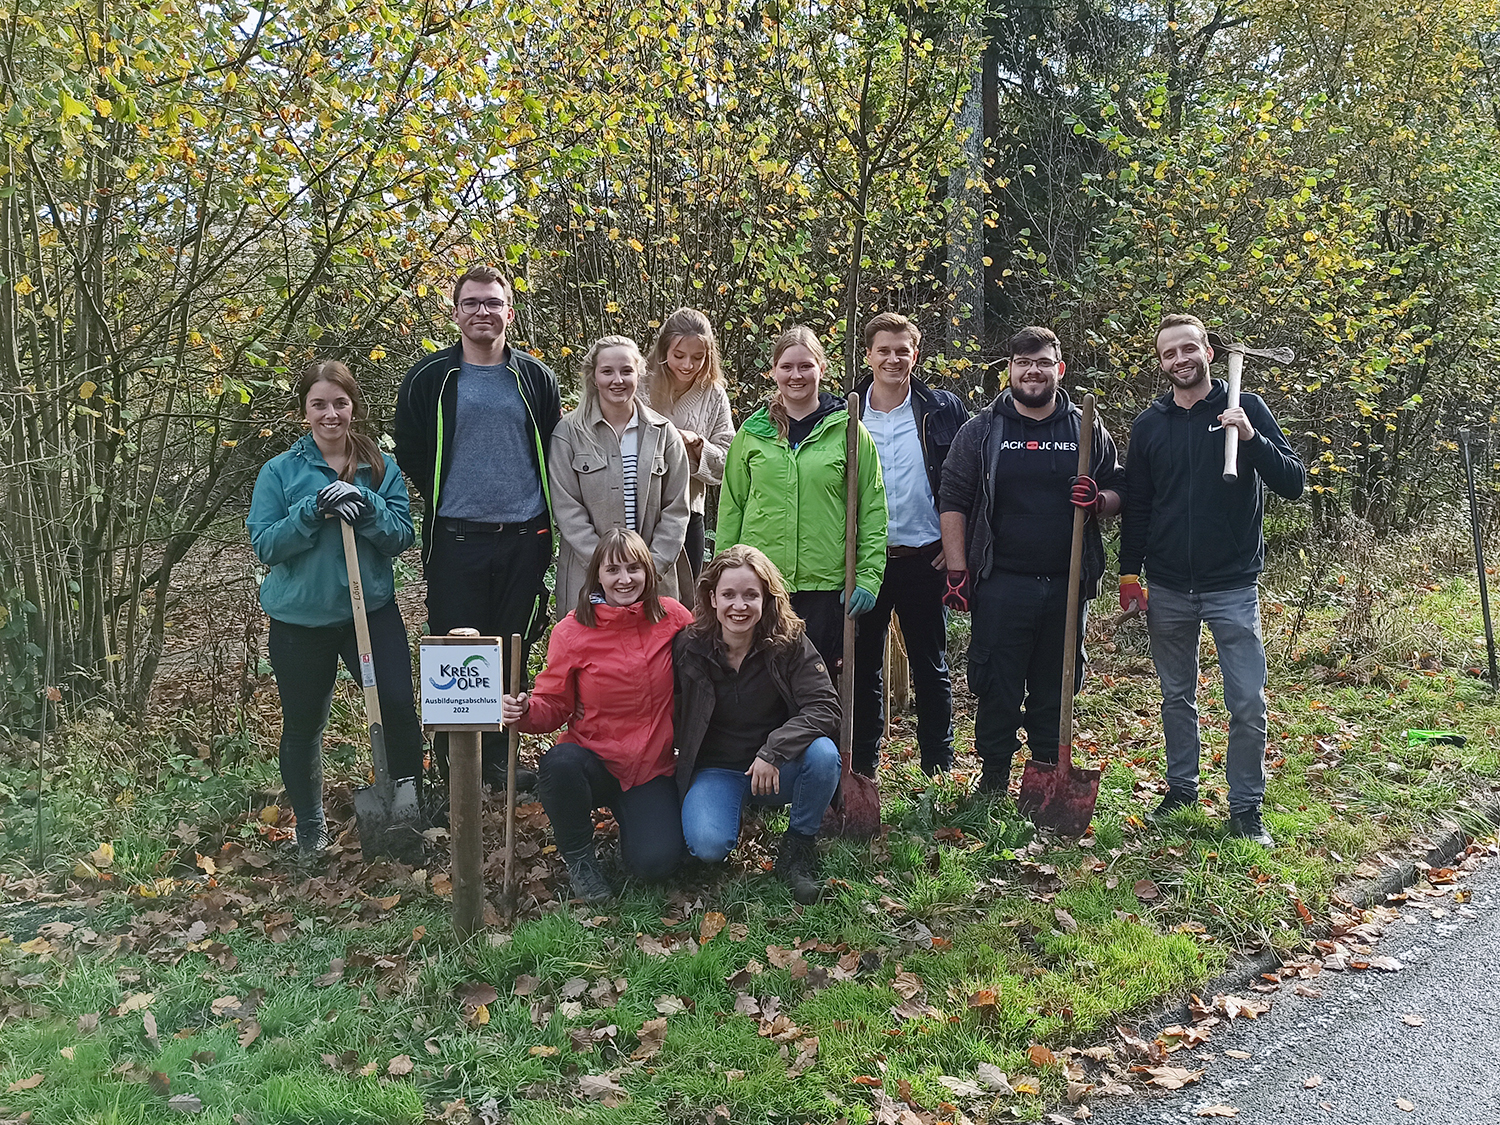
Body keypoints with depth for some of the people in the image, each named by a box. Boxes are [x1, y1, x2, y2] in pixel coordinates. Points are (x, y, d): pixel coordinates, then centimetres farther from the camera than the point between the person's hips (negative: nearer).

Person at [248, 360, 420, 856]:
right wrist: (314, 511, -23)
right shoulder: (280, 472, -3)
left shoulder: (382, 467, 2)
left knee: (398, 705, -8)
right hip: (301, 617, 0)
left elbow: (403, 536, -4)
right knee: (303, 723, 11)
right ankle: (309, 825, 32)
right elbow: (265, 544, -9)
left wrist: (364, 506, -21)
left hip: (372, 607, 1)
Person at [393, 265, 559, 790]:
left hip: (524, 538, 2)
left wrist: (543, 517, 7)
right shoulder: (430, 378, 2)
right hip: (456, 539, -2)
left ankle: (495, 760, 21)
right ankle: (453, 762, 16)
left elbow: (555, 453, 13)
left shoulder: (536, 378, 8)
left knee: (512, 654, 8)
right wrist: (442, 500, 5)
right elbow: (409, 451, 7)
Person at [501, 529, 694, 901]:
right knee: (559, 763, -36)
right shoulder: (572, 631, -6)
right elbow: (553, 705, -2)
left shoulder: (672, 616, -3)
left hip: (653, 767, 1)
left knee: (656, 862, -20)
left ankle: (632, 816, 19)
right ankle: (578, 855, -5)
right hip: (593, 757, 0)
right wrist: (524, 711, -24)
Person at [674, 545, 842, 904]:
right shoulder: (688, 648, -8)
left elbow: (824, 707, -18)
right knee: (708, 846, -29)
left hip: (776, 770, 1)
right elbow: (673, 718, 1)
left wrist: (772, 751, -29)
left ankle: (798, 849, -6)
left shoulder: (790, 643, -10)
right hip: (714, 770, -1)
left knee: (823, 753, -31)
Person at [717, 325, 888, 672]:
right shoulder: (752, 432, 7)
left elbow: (872, 511, 2)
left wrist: (868, 578, -4)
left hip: (826, 582, -1)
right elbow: (731, 508, 10)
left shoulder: (848, 431, 2)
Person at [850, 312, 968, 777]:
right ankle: (862, 768, 21)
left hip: (924, 559, -1)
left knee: (930, 668, 9)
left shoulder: (943, 409, 1)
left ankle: (939, 770, 19)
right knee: (862, 668, 9)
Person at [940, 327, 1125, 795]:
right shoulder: (981, 431, 3)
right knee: (997, 691, 3)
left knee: (1056, 693, 11)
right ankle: (993, 783, 18)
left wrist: (1100, 500, -10)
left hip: (1067, 586, 2)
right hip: (1001, 584, -2)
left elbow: (1119, 491, 15)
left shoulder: (1088, 430, 9)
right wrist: (957, 572, -6)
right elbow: (952, 502, 1)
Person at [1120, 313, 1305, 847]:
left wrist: (1251, 437, -22)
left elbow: (1294, 483, -8)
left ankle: (1246, 807, 11)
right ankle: (1181, 789, 29)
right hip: (1167, 589, 3)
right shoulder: (1149, 425, 5)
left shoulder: (1246, 409, -2)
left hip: (1232, 586, -3)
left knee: (1248, 704, -3)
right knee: (1176, 697, 14)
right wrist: (1129, 572, 4)